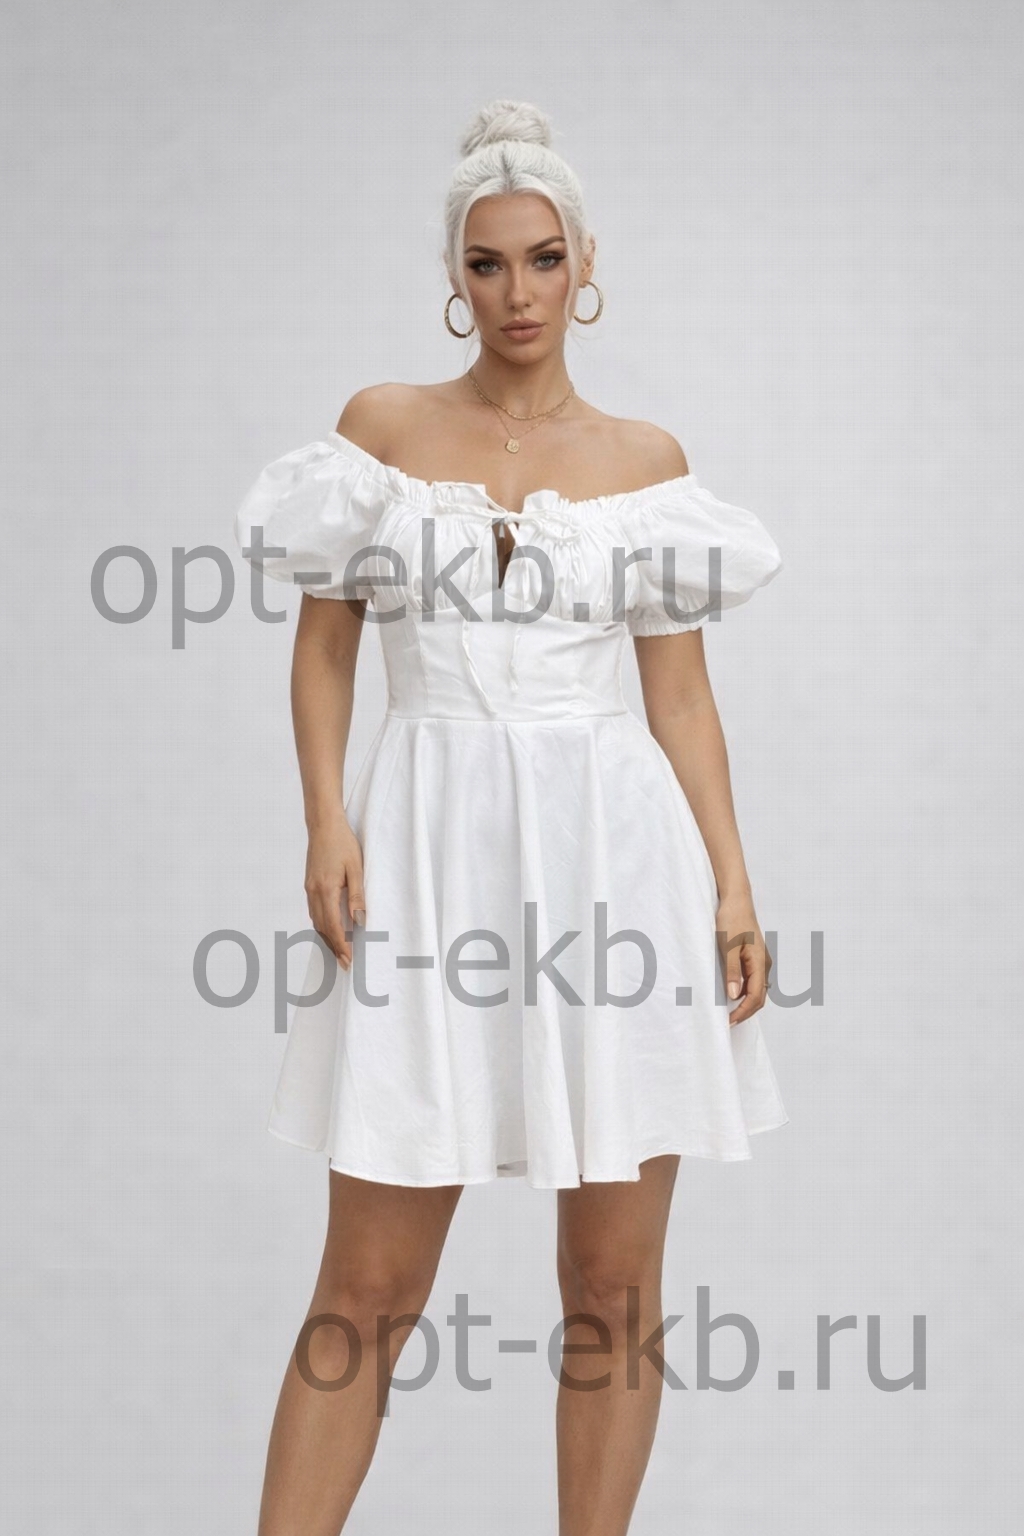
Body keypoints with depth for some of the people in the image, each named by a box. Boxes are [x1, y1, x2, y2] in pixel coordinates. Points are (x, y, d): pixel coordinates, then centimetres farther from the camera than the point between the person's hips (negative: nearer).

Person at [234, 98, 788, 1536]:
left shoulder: (647, 458, 8)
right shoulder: (382, 423, 8)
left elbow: (683, 689, 8)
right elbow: (324, 643, 7)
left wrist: (733, 882, 0)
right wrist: (326, 824, -7)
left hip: (615, 856, 1)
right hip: (430, 848, -1)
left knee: (615, 1275, 5)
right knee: (367, 1285, 1)